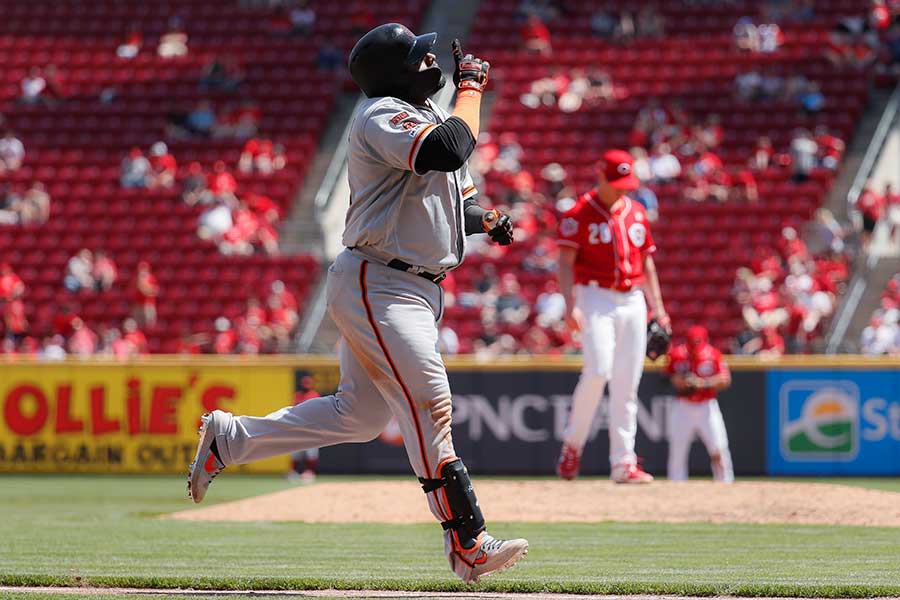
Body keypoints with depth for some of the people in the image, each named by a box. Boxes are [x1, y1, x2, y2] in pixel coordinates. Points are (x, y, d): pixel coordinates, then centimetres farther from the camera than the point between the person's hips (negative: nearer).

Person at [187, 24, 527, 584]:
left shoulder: (427, 115, 17)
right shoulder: (383, 116, -14)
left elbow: (453, 197, 24)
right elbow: (447, 150, -32)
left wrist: (486, 220, 2)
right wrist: (473, 86, -17)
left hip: (417, 290, 10)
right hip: (376, 286, -10)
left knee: (359, 414, 14)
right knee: (429, 407, -13)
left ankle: (228, 437, 24)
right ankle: (469, 545, -13)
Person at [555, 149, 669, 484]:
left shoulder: (636, 213, 15)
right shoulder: (580, 214, -2)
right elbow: (566, 261, -8)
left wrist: (657, 306, 12)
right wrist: (570, 304, -21)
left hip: (633, 301, 5)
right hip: (596, 297, -5)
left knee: (627, 383, 1)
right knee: (598, 370, -20)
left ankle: (623, 462, 1)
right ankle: (572, 443, 0)